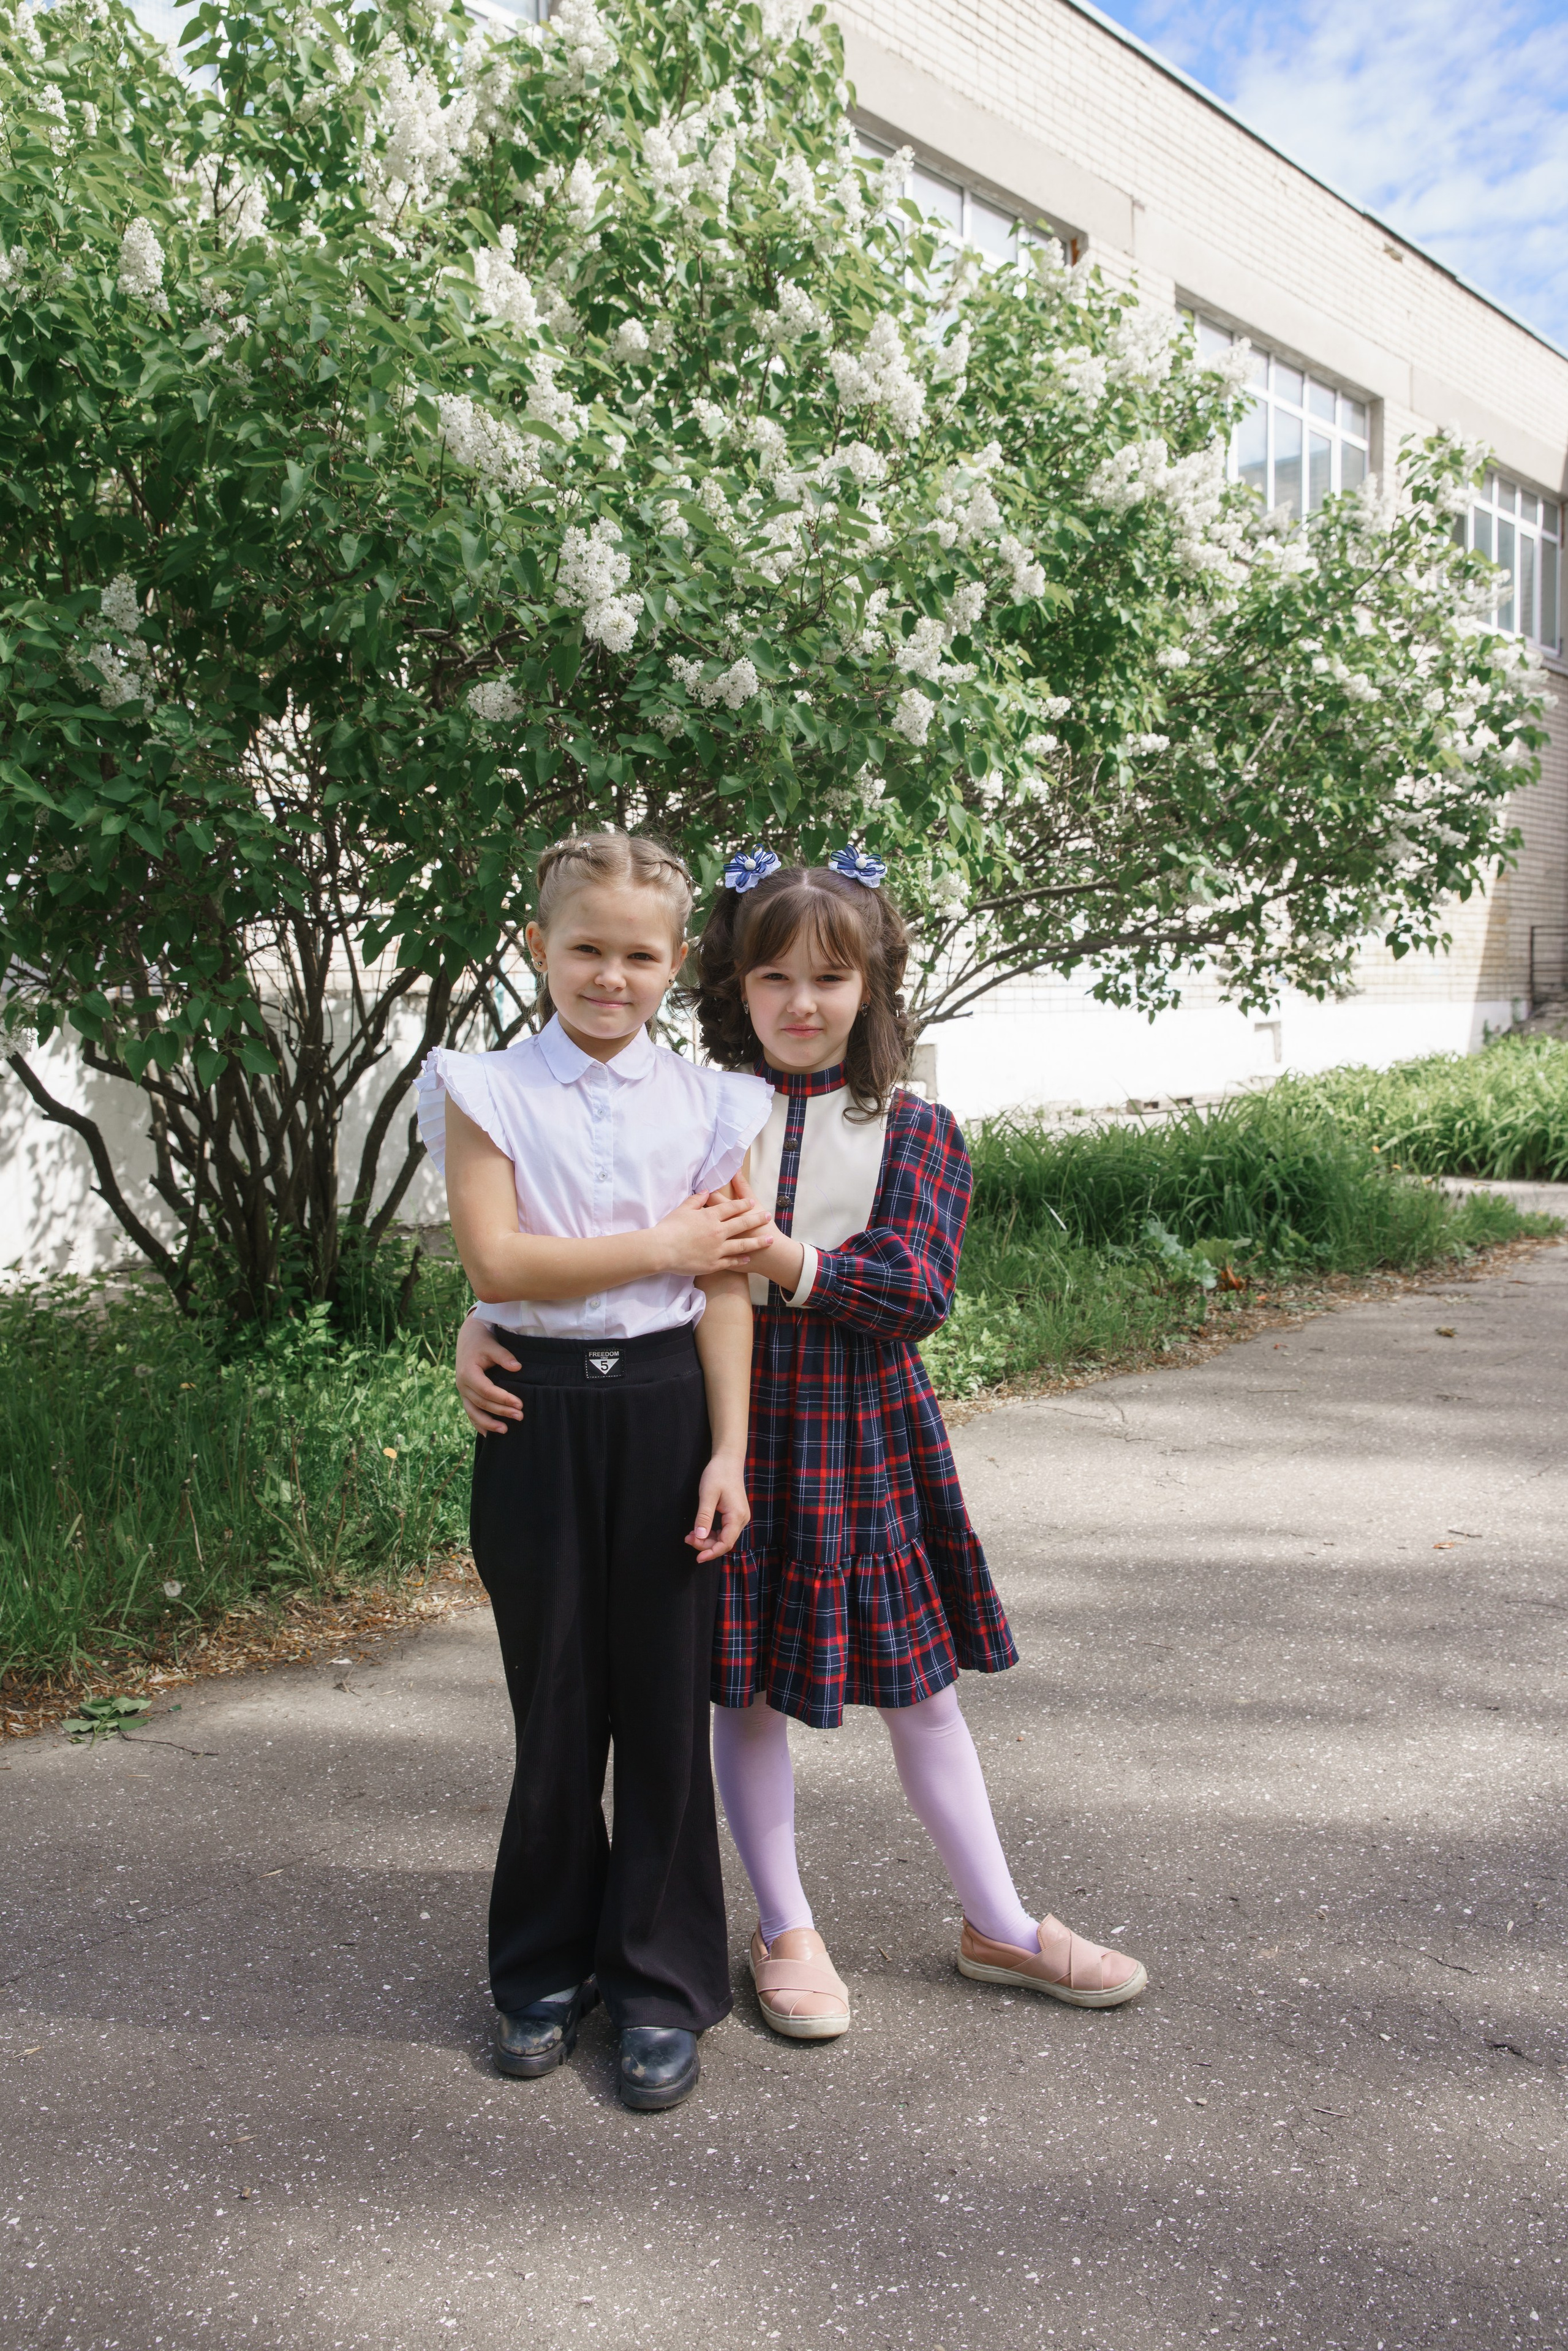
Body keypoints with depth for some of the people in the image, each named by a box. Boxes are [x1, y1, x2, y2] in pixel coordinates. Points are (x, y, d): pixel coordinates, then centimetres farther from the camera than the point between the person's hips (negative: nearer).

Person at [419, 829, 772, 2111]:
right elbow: (495, 1257, -12)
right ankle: (545, 1968, 30)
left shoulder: (709, 1103, 2)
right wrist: (662, 1248, -11)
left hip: (666, 1402, 1)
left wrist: (728, 1451, -5)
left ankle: (662, 1980, 23)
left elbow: (725, 1286, 0)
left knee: (666, 1700, 6)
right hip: (540, 1412, 0)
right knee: (556, 1697, 10)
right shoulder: (488, 1089, -1)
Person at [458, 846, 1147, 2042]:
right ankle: (787, 1931, 31)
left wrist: (786, 1259, -24)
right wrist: (481, 1325, -17)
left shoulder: (915, 1130, -1)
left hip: (863, 1432, 0)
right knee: (746, 1686, 10)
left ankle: (999, 1924, 30)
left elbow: (916, 1290, -10)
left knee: (920, 1682, 11)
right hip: (729, 1425, 0)